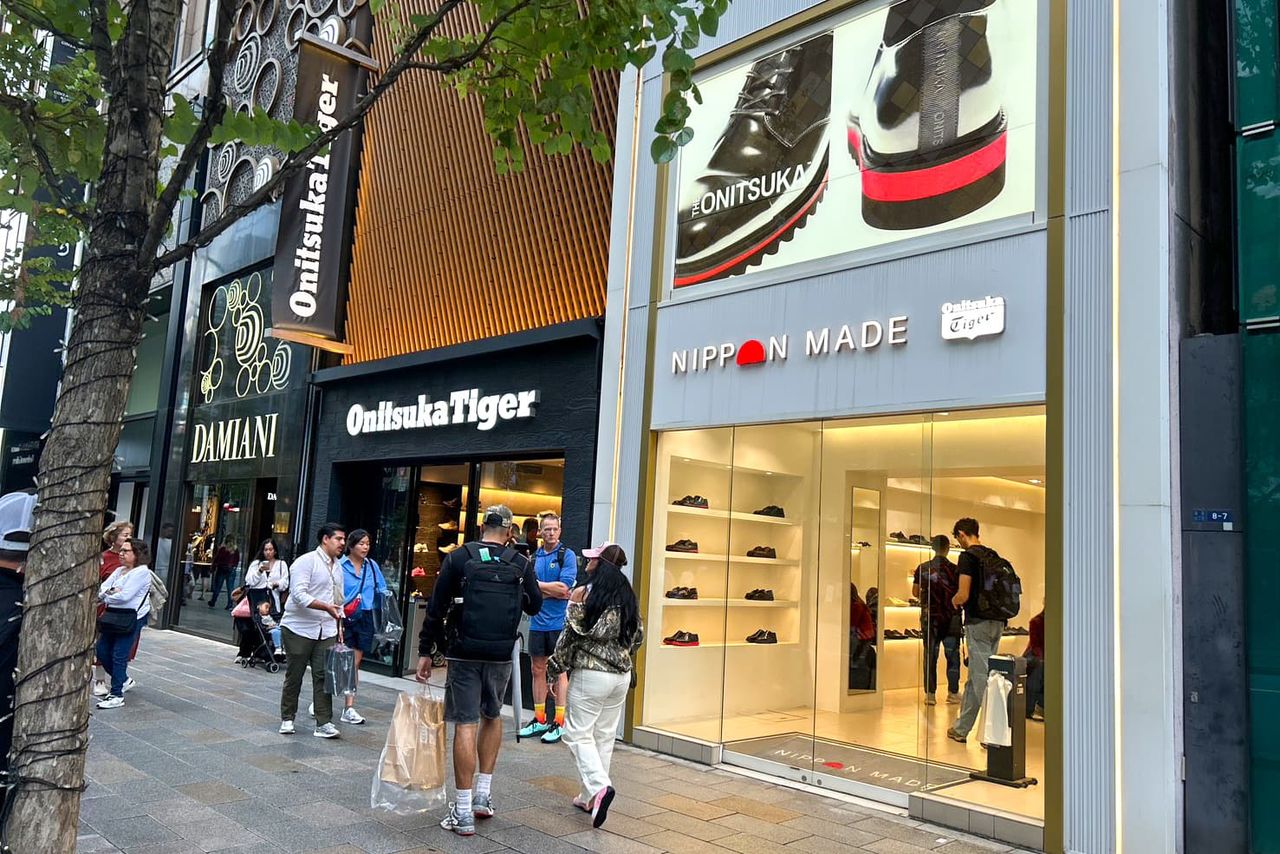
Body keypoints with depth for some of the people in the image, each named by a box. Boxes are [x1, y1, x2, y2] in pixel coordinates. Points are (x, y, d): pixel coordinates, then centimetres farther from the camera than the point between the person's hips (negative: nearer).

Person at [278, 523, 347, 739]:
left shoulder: (338, 568, 14)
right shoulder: (306, 562, -10)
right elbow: (299, 594, -20)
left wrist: (339, 628, 16)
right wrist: (326, 607, -27)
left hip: (326, 631, 6)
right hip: (299, 628, -6)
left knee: (323, 676, 0)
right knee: (294, 675, 5)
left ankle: (324, 723, 1)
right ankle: (287, 719, 19)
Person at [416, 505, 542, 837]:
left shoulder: (459, 557, -2)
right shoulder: (521, 564, 1)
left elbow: (436, 607, -2)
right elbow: (535, 605, 13)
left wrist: (425, 651, 4)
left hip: (464, 653, -2)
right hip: (501, 655, 2)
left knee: (466, 724, 0)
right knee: (493, 716, 22)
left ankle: (463, 812, 2)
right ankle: (483, 794, 24)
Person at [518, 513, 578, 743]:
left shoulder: (567, 555, -3)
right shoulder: (534, 557, 10)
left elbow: (564, 587, -14)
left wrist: (537, 584, -5)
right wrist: (554, 592, -11)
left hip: (559, 622, -5)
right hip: (538, 622, 5)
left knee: (559, 671, 0)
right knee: (537, 670, 10)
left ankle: (559, 723, 5)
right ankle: (539, 720, 21)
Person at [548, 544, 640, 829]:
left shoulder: (583, 594, -11)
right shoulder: (628, 597, 4)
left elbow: (571, 634, -9)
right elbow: (637, 636, 10)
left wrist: (557, 667, 3)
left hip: (590, 674, -6)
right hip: (622, 675, 6)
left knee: (578, 733, 3)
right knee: (605, 736, 12)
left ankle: (599, 786, -15)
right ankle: (591, 797, 19)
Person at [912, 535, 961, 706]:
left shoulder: (922, 568, -2)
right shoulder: (955, 570, -8)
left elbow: (915, 592, 3)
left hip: (929, 618, 1)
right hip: (951, 618, -1)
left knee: (930, 656, 5)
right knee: (952, 655, 10)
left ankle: (930, 694, 5)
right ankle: (953, 692, 15)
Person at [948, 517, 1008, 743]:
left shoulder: (968, 556, -11)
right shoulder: (992, 555, 12)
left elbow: (963, 595, -17)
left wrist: (954, 601, 5)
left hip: (978, 622, -8)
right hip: (997, 622, 8)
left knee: (982, 678, -4)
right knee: (975, 677, 15)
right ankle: (961, 728, 25)